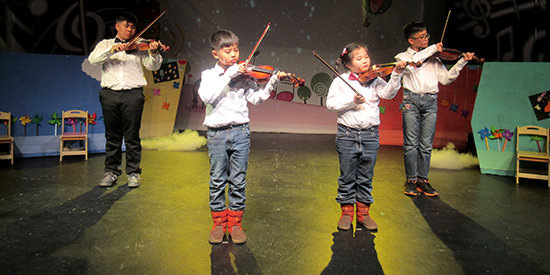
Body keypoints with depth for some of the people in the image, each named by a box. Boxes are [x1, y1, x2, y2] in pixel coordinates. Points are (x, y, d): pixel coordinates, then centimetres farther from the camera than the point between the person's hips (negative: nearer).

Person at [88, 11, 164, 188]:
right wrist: (112, 50, -16)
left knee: (132, 137, 1)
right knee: (112, 136, 8)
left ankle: (134, 172, 11)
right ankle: (111, 171, 19)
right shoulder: (105, 44, 15)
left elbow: (152, 66, 0)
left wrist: (154, 53, -20)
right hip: (110, 94, 2)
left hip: (133, 94, -1)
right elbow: (93, 60, -2)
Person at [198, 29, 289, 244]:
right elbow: (206, 96, -15)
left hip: (240, 132, 1)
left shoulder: (243, 75, 8)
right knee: (217, 181, 5)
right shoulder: (209, 75, 5)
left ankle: (235, 223, 19)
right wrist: (228, 75, -18)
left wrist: (272, 83, -10)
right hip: (216, 133, -1)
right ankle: (219, 222, 22)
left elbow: (256, 97, 1)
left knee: (238, 182, 5)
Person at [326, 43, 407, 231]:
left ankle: (363, 213, 23)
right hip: (347, 134, -2)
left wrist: (396, 75, -20)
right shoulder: (340, 81, 1)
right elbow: (331, 103, -7)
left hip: (370, 135, 2)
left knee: (366, 177, 10)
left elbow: (388, 93, -8)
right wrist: (351, 101, -18)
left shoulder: (375, 81, 7)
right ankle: (347, 212, 21)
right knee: (347, 176, 6)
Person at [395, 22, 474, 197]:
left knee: (426, 144, 2)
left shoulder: (433, 58, 20)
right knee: (411, 143, -5)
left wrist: (462, 62, 3)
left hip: (430, 102, 2)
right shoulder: (402, 56, 13)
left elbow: (445, 78, 11)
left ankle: (423, 179, 11)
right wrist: (431, 49, -6)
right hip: (411, 100, -2)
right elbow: (410, 63, -12)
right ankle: (411, 180, 4)